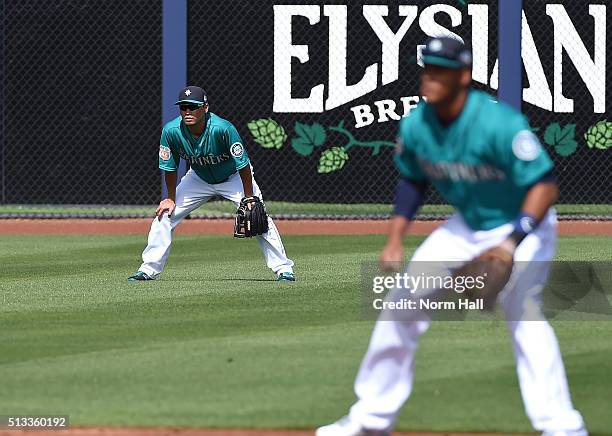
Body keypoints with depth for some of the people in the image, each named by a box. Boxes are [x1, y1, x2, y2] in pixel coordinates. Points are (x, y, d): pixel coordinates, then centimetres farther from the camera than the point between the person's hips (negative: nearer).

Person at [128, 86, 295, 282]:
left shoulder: (223, 129, -36)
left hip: (233, 177, -3)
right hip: (199, 178, 3)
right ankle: (148, 269, 5)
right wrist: (171, 199, -3)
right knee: (164, 214, -5)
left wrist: (249, 200, -24)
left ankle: (284, 269, -7)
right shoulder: (171, 131, -27)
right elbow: (169, 167, -9)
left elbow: (243, 164, -26)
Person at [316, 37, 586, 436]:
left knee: (524, 313, -25)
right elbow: (413, 180, 10)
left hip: (522, 224, -7)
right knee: (402, 302, 6)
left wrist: (512, 243, -42)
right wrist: (395, 240, 0)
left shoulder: (498, 123, -30)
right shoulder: (416, 125, -10)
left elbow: (545, 185, -31)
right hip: (466, 225, 7)